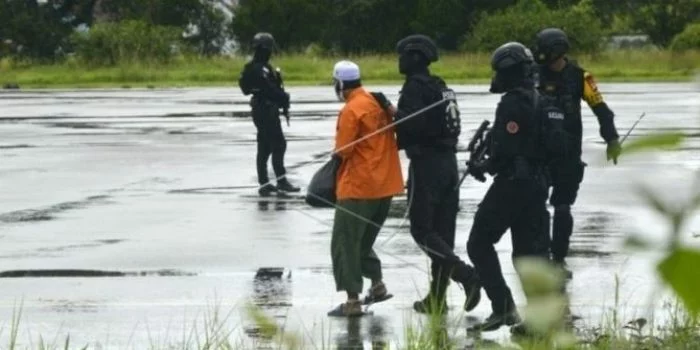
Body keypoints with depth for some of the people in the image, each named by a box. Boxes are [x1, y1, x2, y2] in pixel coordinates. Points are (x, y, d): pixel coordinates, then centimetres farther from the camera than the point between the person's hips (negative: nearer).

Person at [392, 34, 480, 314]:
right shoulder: (440, 87, 17)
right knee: (442, 231, 9)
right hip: (448, 162, 9)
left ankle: (465, 274, -21)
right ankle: (437, 297, 12)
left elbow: (411, 126, -22)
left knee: (422, 230, -5)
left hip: (426, 164, -9)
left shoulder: (415, 88, -12)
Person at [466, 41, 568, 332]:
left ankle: (502, 306, -7)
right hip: (538, 183, 9)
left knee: (480, 243, 1)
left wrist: (485, 167, -5)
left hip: (512, 182, -9)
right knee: (530, 250, 11)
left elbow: (506, 150, -22)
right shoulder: (540, 102, 15)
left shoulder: (512, 104, -15)